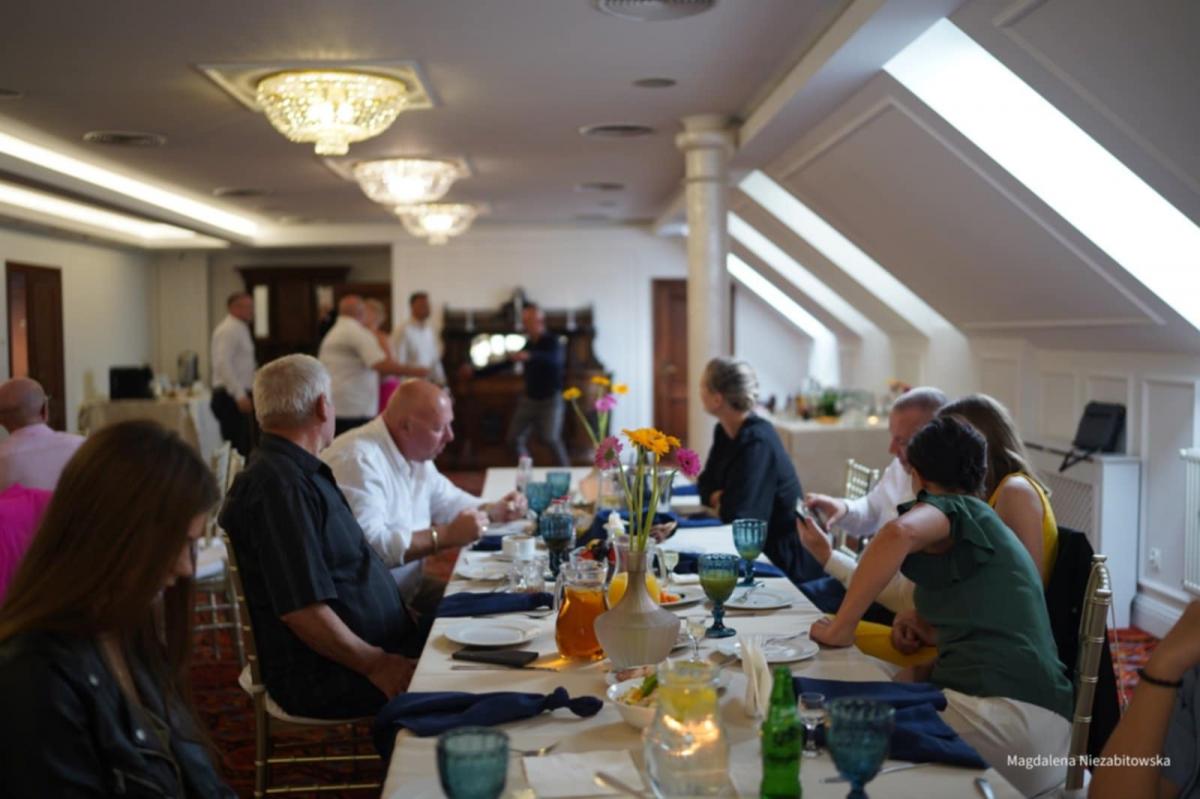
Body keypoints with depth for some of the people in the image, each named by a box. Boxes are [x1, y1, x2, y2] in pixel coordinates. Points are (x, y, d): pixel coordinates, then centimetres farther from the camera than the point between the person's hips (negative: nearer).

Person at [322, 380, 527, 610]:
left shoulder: (415, 452, 9)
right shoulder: (358, 460, -22)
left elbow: (445, 500, 26)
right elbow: (367, 544, -32)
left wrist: (495, 511, 8)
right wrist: (447, 535, -26)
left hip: (408, 591, 9)